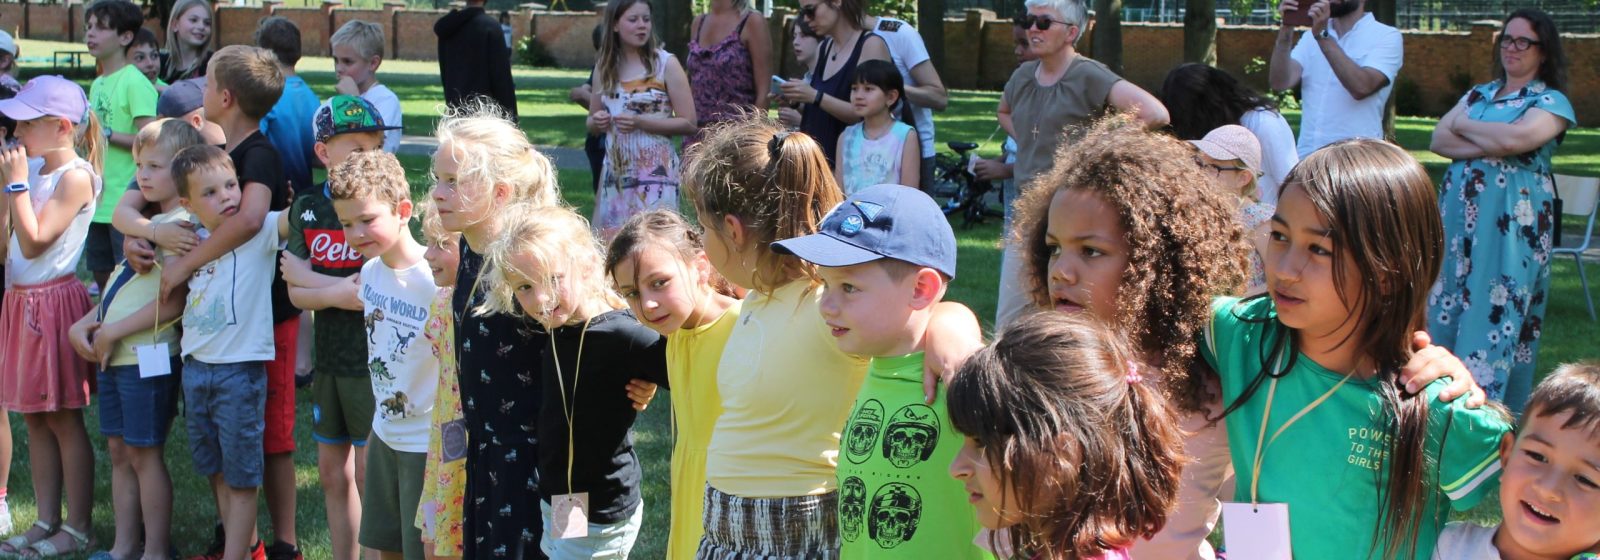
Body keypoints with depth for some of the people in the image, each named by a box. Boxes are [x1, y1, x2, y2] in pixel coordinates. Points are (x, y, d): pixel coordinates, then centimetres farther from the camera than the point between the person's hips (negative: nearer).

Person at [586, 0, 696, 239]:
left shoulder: (666, 64, -5)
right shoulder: (604, 67, 8)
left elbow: (688, 123, -7)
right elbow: (592, 122, 19)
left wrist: (640, 122, -17)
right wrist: (597, 121, -5)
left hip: (655, 171, -4)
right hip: (615, 170, 4)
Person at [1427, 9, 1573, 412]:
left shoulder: (1551, 102, -1)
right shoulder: (1479, 94, 16)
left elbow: (1513, 139, -20)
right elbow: (1438, 141, 3)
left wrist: (1464, 126, -3)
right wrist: (1488, 148, -13)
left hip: (1512, 222, -6)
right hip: (1459, 212, 6)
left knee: (1494, 310, -7)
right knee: (1448, 302, 4)